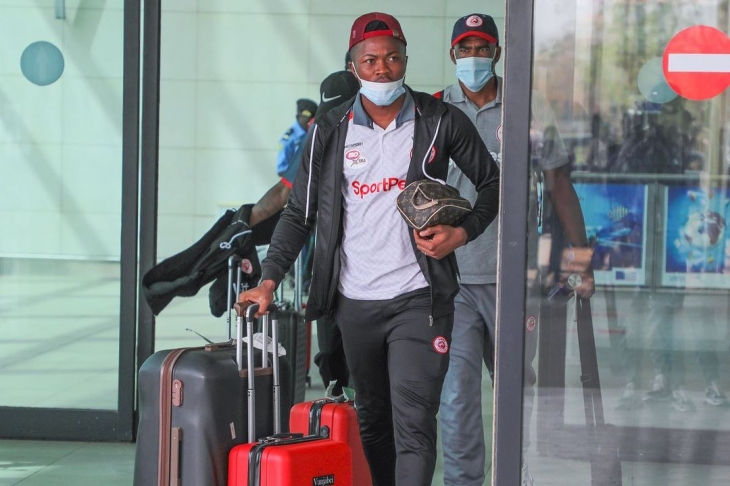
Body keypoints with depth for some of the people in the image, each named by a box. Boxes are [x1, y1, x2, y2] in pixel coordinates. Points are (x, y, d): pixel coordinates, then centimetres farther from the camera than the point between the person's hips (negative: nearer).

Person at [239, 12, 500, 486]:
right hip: (355, 301, 4)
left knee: (412, 421, -13)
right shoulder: (331, 132, 5)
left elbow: (492, 183, 8)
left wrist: (462, 233, -9)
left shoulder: (441, 122, -1)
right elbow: (300, 213, 9)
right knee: (372, 419, 15)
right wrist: (269, 280, -1)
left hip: (418, 299, -4)